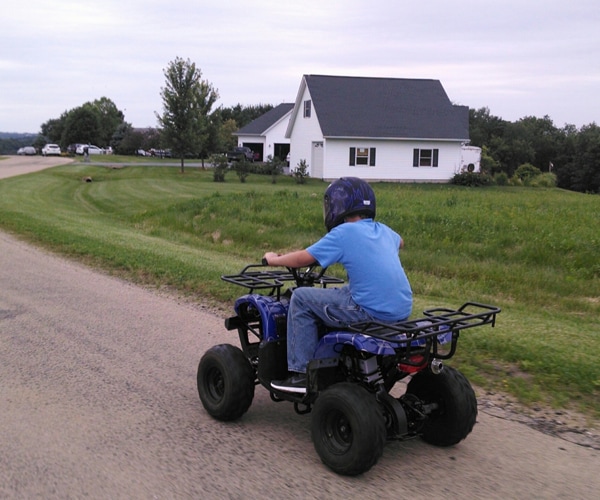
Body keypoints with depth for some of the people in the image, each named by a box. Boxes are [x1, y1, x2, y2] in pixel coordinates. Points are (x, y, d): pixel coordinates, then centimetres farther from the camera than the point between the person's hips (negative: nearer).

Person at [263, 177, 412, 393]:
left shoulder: (343, 233, -8)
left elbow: (304, 258, -4)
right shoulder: (383, 230, 14)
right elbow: (400, 242, 38)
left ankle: (300, 373, 5)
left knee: (301, 298, 3)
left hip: (372, 311, -8)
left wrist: (274, 259, 13)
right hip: (402, 309, 8)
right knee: (342, 293, 33)